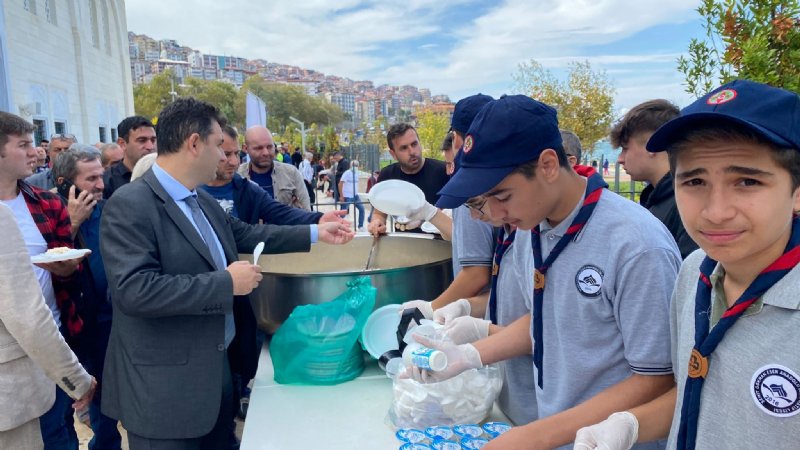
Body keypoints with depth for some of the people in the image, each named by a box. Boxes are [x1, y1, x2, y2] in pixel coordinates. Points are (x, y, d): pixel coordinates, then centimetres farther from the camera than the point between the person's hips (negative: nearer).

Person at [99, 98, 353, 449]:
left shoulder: (202, 200, 7)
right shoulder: (129, 205, -20)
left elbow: (244, 234, 19)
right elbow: (134, 290, -30)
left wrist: (314, 233, 18)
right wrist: (226, 283, -25)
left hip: (215, 367, 9)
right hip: (164, 386, -8)